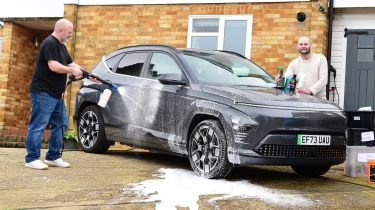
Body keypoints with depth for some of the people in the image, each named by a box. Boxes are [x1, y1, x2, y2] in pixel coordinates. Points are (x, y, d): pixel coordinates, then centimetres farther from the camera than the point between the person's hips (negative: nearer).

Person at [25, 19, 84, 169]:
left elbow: (71, 63, 21)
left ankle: (53, 157, 18)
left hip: (56, 94, 10)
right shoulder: (50, 43, -14)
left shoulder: (61, 46, 18)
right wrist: (72, 71, -13)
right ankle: (32, 159, -2)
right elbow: (53, 66, -24)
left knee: (60, 125, 11)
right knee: (38, 126, -6)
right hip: (43, 93, -10)